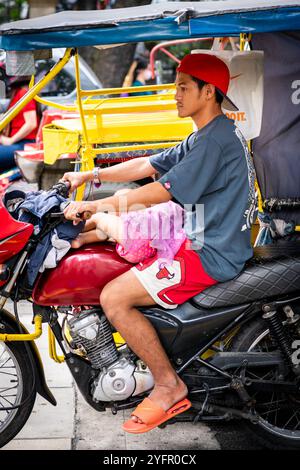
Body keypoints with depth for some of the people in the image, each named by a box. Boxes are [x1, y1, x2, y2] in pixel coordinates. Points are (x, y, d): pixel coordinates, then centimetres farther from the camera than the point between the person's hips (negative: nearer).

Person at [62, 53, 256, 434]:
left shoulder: (217, 139, -18)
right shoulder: (204, 137, 16)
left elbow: (162, 191, -21)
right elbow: (148, 166, 15)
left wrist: (94, 206, -17)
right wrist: (91, 175, 8)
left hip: (211, 255, -11)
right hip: (200, 242, 11)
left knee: (113, 298, -17)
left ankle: (168, 386, -7)